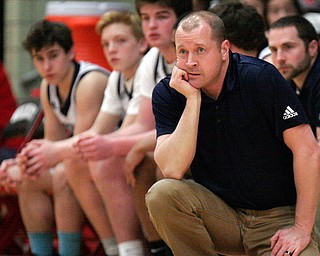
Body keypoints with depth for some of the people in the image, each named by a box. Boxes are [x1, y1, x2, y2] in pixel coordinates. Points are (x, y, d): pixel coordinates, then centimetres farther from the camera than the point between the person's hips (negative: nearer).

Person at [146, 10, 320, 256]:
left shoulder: (261, 77, -14)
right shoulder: (168, 93, -5)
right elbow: (172, 170, -17)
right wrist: (193, 100, -22)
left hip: (278, 217, -3)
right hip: (220, 212, 3)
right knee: (162, 194, -25)